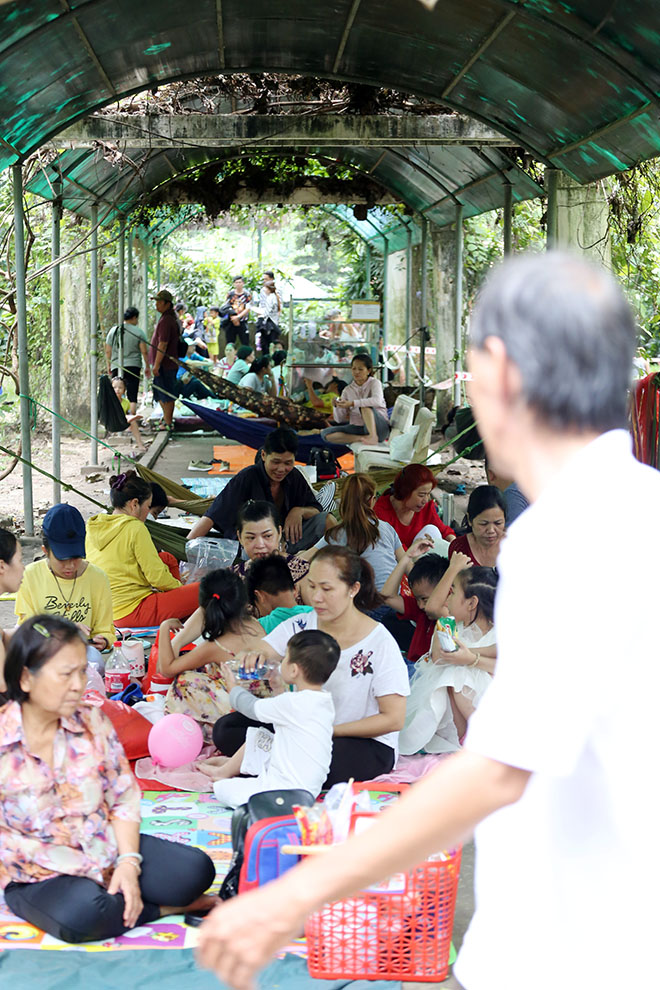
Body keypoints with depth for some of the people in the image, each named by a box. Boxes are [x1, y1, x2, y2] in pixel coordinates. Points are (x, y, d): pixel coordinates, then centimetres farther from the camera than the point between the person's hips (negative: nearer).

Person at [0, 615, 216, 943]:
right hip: (37, 876, -3)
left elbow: (124, 799, 2)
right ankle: (161, 909, -10)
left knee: (195, 869, -14)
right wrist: (86, 869, -17)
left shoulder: (93, 722, -1)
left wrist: (128, 862, -15)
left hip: (106, 848, 3)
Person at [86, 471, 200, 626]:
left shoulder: (93, 529, 9)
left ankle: (174, 619, 28)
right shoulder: (135, 528, -14)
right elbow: (157, 577, -13)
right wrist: (179, 586, 8)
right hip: (132, 613, -9)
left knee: (168, 558, 25)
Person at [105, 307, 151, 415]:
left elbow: (108, 351, 8)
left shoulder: (113, 331, 7)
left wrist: (108, 366, 18)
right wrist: (147, 367, 5)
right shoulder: (139, 332, -3)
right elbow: (144, 352, -4)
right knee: (132, 396, -1)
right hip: (133, 367, -2)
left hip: (116, 367, 2)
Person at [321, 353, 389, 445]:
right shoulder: (348, 390, 10)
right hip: (356, 428, 5)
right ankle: (363, 438, -26)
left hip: (379, 427, -5)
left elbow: (377, 401, -27)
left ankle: (373, 437, -40)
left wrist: (352, 403, -32)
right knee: (325, 433, -17)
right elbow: (339, 420, 9)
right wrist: (338, 406, -13)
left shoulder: (374, 383, -2)